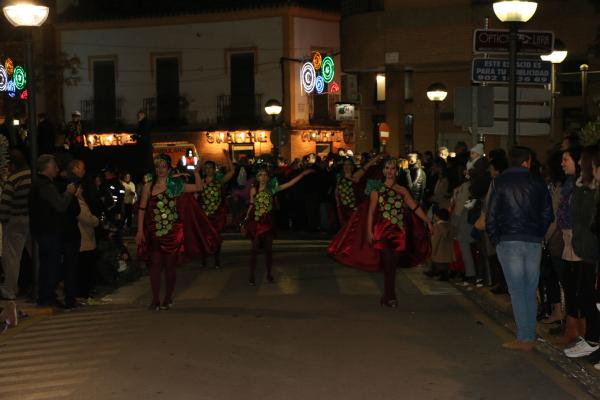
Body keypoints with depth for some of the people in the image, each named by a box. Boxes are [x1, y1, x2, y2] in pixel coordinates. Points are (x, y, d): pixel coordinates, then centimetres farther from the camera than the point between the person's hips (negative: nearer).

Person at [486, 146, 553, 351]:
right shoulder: (538, 182, 2)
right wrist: (539, 234, 14)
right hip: (534, 242, 2)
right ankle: (530, 337, 13)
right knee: (530, 291, 9)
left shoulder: (501, 182, -3)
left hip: (509, 242, -2)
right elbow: (547, 213, 3)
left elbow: (491, 215, -6)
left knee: (517, 291, 0)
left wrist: (495, 238, 4)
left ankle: (523, 339, -1)